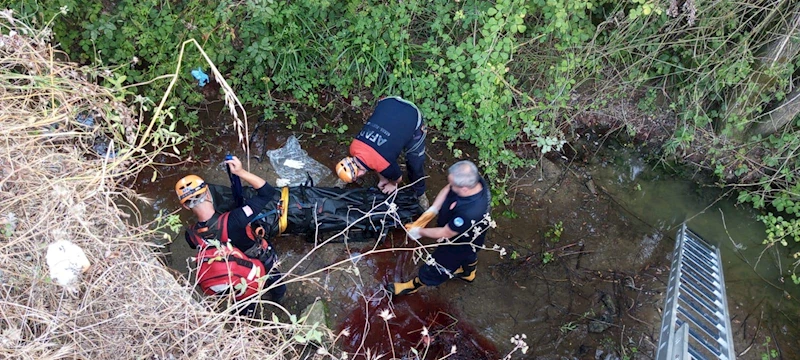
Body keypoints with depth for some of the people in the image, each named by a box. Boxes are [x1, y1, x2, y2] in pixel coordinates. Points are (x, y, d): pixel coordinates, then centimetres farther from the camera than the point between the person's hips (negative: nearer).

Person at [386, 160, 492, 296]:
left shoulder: (469, 213, -49)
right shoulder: (473, 179, -29)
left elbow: (445, 233, -31)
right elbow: (447, 189, -9)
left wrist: (419, 232, -17)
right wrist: (432, 210, -19)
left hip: (459, 245, -6)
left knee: (437, 266, 22)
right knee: (468, 255, 38)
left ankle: (414, 285, 49)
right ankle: (469, 273, 70)